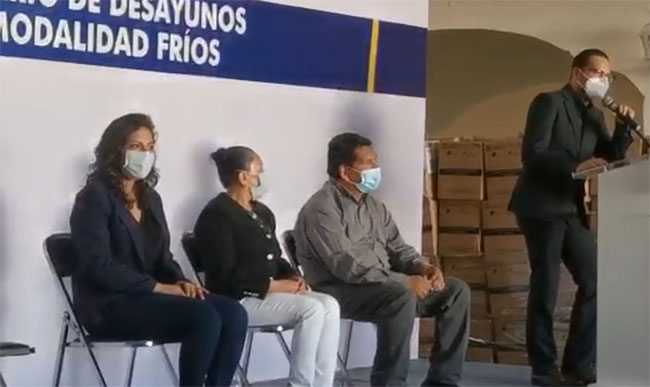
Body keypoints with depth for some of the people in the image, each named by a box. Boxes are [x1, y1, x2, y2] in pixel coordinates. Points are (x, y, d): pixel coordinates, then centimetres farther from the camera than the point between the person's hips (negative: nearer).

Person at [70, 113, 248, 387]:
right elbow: (99, 266, -18)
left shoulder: (150, 198, 18)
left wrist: (180, 282, -4)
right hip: (109, 304, -8)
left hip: (146, 294, 8)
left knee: (233, 314, -16)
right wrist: (158, 287, -18)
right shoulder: (95, 197, -8)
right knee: (204, 317, -29)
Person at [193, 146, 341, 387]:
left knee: (329, 305, -14)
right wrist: (273, 286, -18)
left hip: (269, 292, 9)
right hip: (238, 299, -9)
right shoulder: (217, 216, -11)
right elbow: (227, 276, -19)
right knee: (311, 309, -26)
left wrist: (293, 278, -1)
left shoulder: (263, 213, 18)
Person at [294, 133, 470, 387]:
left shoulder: (373, 205, 14)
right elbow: (347, 266, -23)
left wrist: (422, 267, -7)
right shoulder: (321, 209, -14)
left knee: (456, 290, -2)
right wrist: (405, 281, -25)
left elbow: (396, 248, 16)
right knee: (402, 298, -36)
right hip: (341, 291, -9)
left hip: (386, 286, 9)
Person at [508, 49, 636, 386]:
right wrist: (575, 166, -26)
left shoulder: (594, 115, 16)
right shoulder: (549, 102, -6)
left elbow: (609, 160, 11)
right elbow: (532, 153, -17)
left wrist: (623, 128, -2)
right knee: (546, 287, -3)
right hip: (542, 207, -8)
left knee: (595, 281, 4)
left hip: (571, 210, 8)